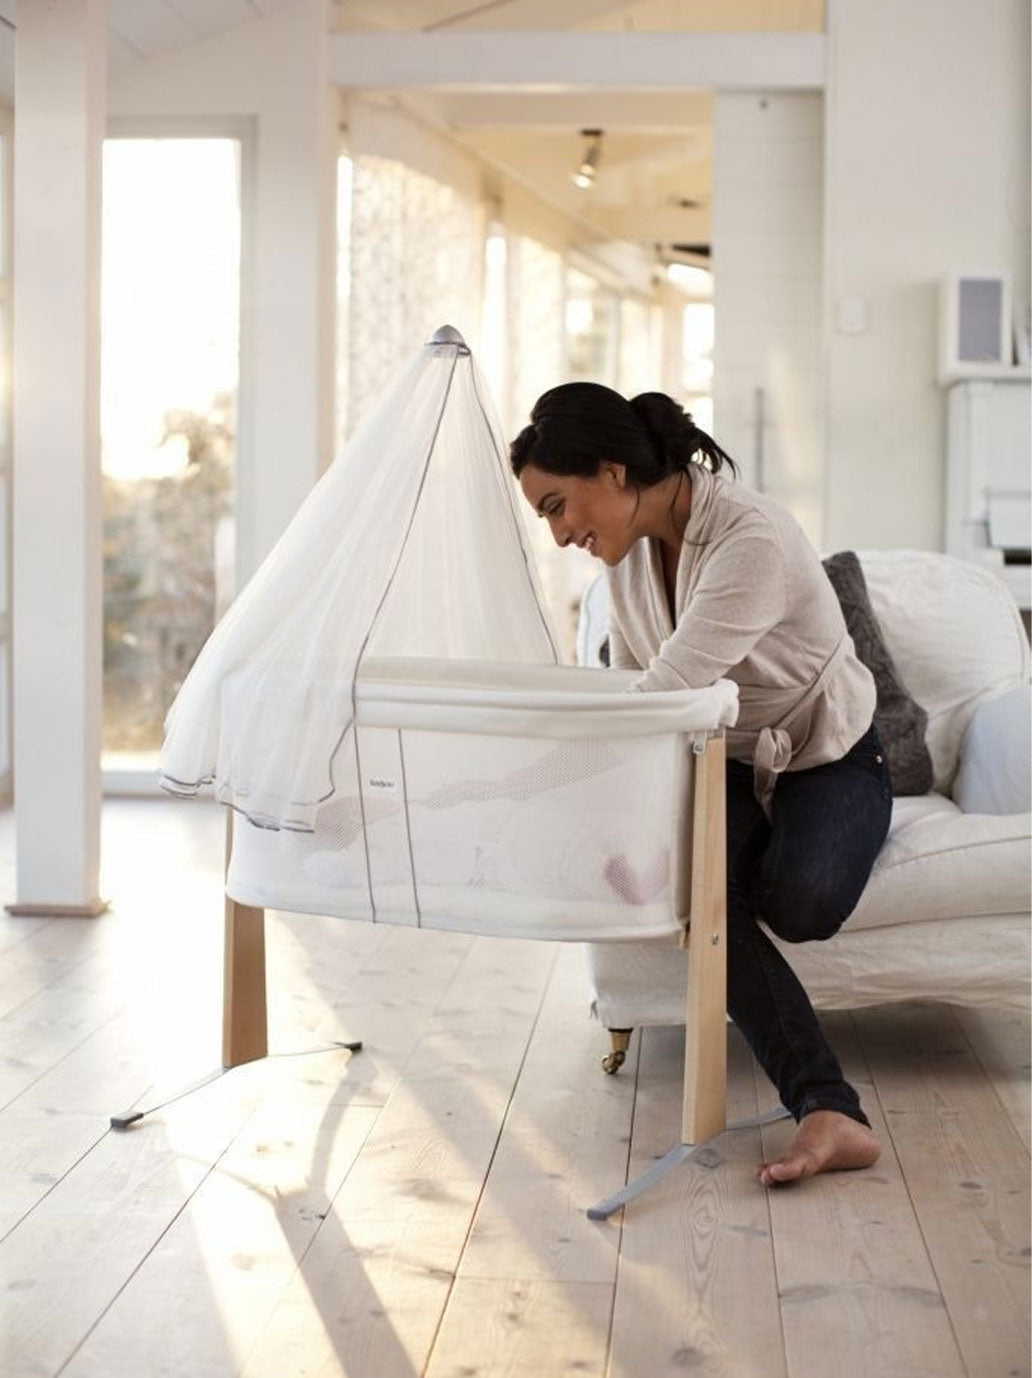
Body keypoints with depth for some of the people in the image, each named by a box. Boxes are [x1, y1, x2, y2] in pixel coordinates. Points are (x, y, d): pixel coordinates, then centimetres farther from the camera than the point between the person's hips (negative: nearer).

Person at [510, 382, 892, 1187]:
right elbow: (631, 685, 7)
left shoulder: (752, 538, -29)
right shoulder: (629, 546, -3)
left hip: (829, 760, -5)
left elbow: (666, 690, -35)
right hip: (723, 765, 5)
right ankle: (831, 1112, -33)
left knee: (799, 902, -35)